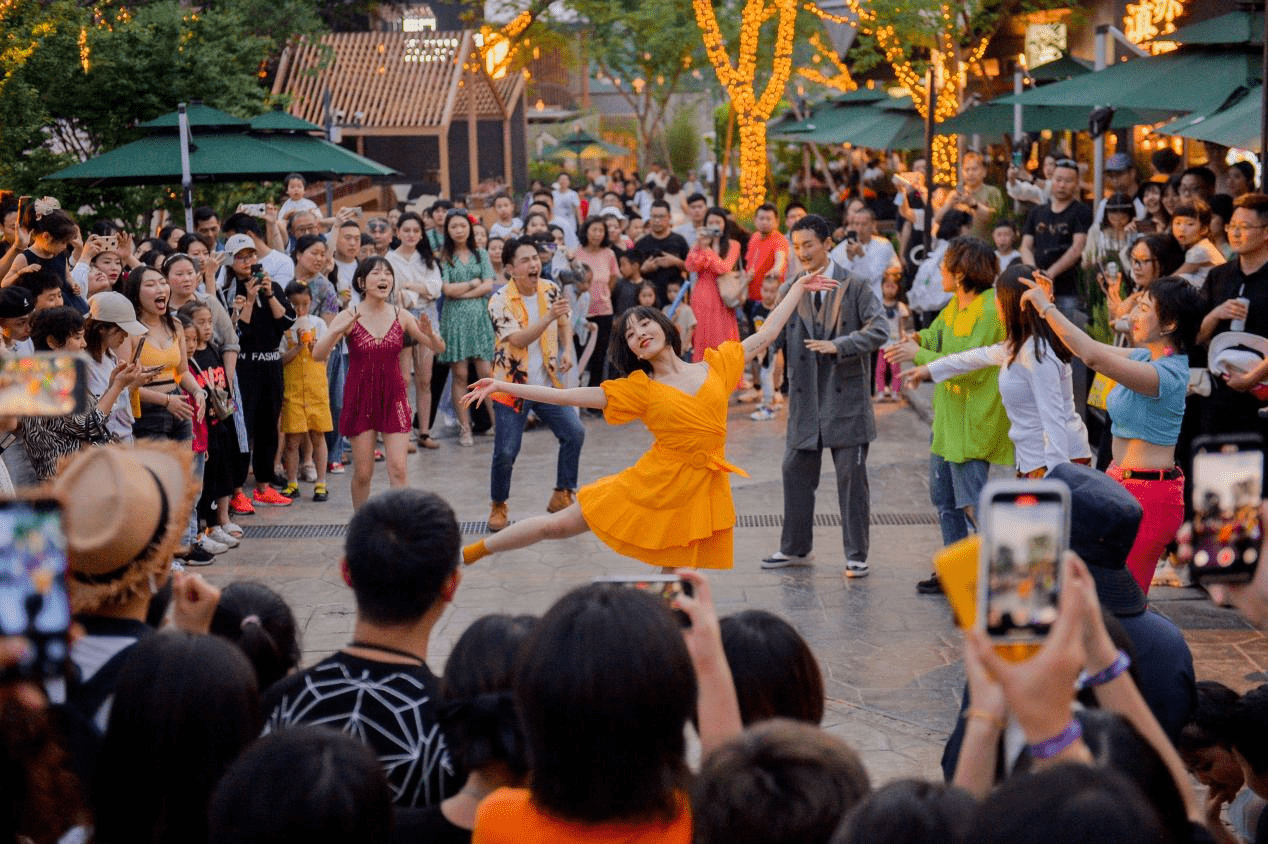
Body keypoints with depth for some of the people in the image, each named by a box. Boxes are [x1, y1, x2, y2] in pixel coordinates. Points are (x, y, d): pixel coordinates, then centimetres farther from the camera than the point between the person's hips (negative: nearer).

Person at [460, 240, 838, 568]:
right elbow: (569, 396, -2)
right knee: (557, 525, 3)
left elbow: (765, 335, 14)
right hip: (653, 484, -1)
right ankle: (470, 553, 18)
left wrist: (798, 288, 17)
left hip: (701, 491, 1)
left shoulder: (715, 366, 6)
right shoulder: (639, 389, 0)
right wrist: (503, 387, -7)